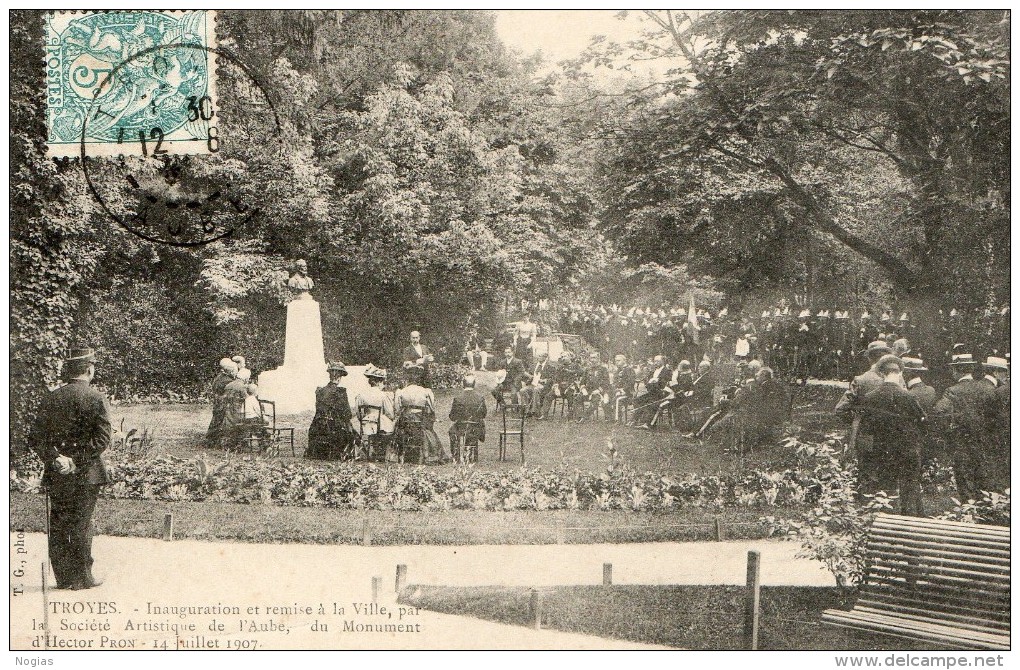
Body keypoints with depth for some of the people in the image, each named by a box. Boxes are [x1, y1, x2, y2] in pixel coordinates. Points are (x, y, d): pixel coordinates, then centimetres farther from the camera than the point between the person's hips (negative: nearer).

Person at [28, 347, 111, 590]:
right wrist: (78, 462, -11)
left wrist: (54, 458, -4)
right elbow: (102, 439, -16)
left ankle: (63, 577, 17)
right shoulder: (96, 399, -9)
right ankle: (82, 577, 9)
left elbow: (36, 437, 2)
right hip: (87, 473, -4)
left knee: (58, 524, 11)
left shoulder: (50, 399, 5)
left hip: (55, 475, 4)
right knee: (81, 524, 3)